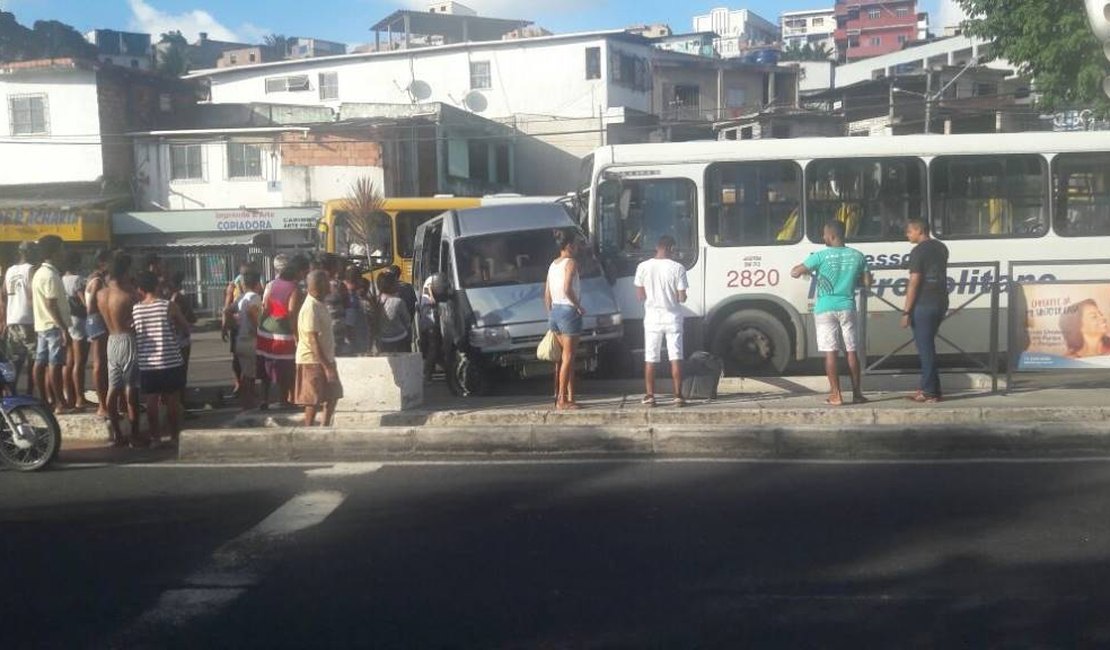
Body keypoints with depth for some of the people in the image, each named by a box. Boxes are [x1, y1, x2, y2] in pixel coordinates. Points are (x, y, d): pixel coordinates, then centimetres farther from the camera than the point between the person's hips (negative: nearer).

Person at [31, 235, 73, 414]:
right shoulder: (51, 275, -16)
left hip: (41, 325, 10)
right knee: (55, 364, -8)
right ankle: (61, 403, -6)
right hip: (54, 326, -10)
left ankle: (45, 400, 15)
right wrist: (64, 329, -22)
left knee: (41, 362, 9)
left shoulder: (39, 273, 14)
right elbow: (52, 305, -21)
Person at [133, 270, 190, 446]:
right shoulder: (168, 306, -7)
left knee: (151, 403, 9)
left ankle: (155, 438, 13)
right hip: (171, 362, -2)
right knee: (172, 401, 10)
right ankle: (175, 437, 16)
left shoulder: (135, 309, -2)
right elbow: (185, 326, 4)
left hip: (146, 364, 2)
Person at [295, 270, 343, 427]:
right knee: (314, 401, -2)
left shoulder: (320, 305, 9)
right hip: (313, 361, -9)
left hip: (325, 359, 9)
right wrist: (326, 365, -25)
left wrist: (329, 362, 16)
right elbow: (313, 340, -24)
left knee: (333, 396, 14)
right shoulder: (311, 308, -20)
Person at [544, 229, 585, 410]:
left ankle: (567, 397, 17)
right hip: (569, 312, -8)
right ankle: (562, 400, -2)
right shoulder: (571, 263, -11)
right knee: (568, 358, -3)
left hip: (555, 312, 8)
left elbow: (547, 295, 15)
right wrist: (578, 306, -12)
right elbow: (567, 289, -24)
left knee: (562, 357, 13)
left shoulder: (553, 264, 14)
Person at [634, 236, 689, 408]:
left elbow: (640, 295, -1)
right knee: (675, 357, 4)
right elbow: (682, 298, -8)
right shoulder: (677, 268, -9)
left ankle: (650, 396, 7)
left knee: (650, 359, 7)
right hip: (672, 317, -1)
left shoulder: (643, 267, -5)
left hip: (652, 317, 1)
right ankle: (678, 396, 3)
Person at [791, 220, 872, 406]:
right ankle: (857, 393, 13)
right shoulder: (857, 256, 3)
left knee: (831, 352, -1)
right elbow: (867, 282, 6)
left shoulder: (821, 256, -8)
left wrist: (809, 271, 14)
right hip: (847, 308, 3)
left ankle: (836, 395, -3)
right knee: (852, 352, 9)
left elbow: (795, 272, -7)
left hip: (825, 309, -3)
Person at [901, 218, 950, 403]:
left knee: (925, 348, -3)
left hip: (923, 304, -8)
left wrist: (906, 311, -15)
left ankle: (930, 392, -1)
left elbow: (914, 283, -17)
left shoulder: (918, 251, -13)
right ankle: (927, 387, 19)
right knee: (927, 346, 16)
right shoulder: (941, 248, 13)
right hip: (941, 303, 8)